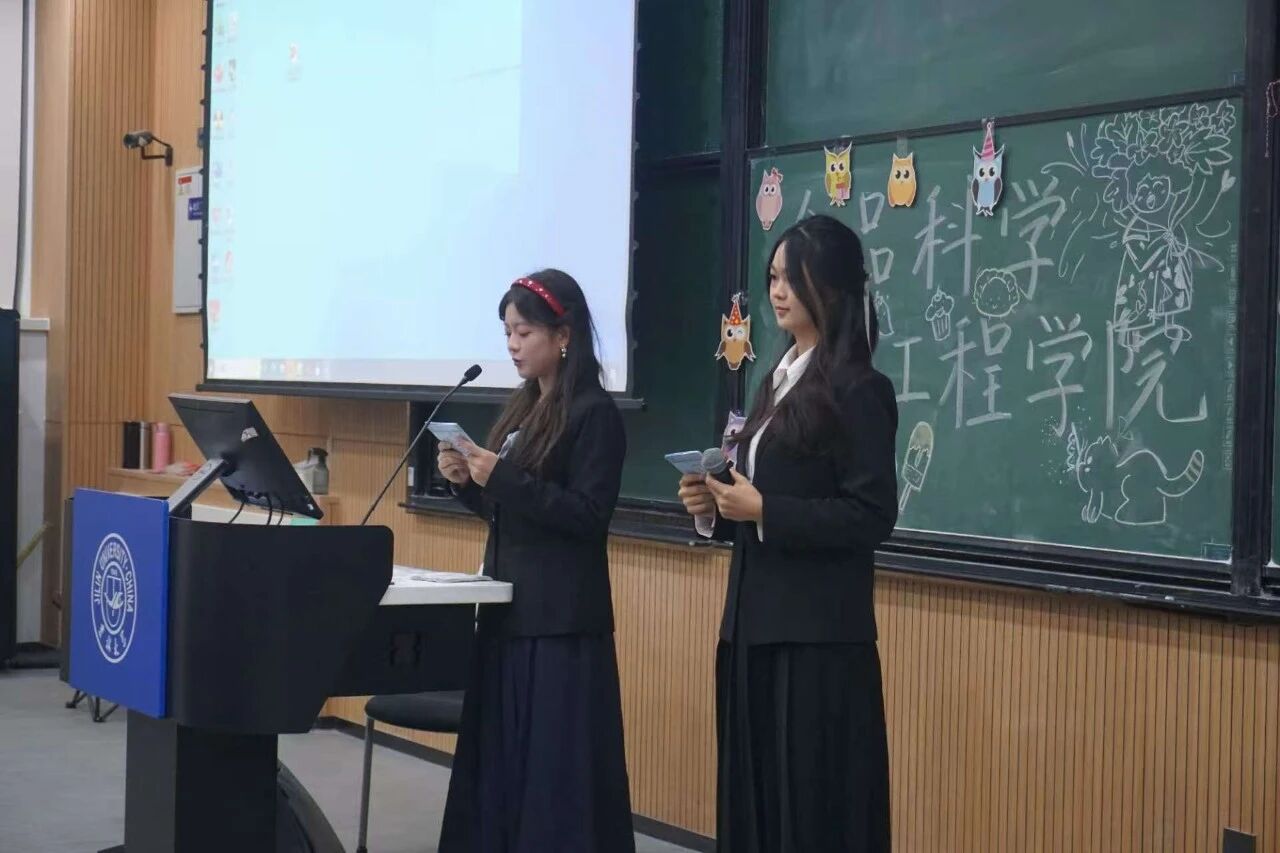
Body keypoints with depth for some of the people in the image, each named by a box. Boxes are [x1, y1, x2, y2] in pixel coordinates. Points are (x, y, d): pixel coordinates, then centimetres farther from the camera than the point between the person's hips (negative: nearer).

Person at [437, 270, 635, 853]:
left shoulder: (595, 413, -10)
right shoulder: (523, 408, 14)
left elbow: (588, 516, -16)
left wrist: (502, 476, -21)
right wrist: (467, 481, 0)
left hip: (562, 615, -8)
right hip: (509, 607, 8)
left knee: (555, 761, -5)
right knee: (500, 756, 11)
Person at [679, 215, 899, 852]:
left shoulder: (858, 390, -10)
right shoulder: (781, 378, 15)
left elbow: (871, 518, -16)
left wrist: (762, 510, -19)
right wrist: (718, 505, 3)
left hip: (818, 634, -8)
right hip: (754, 623, 8)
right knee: (752, 795, 11)